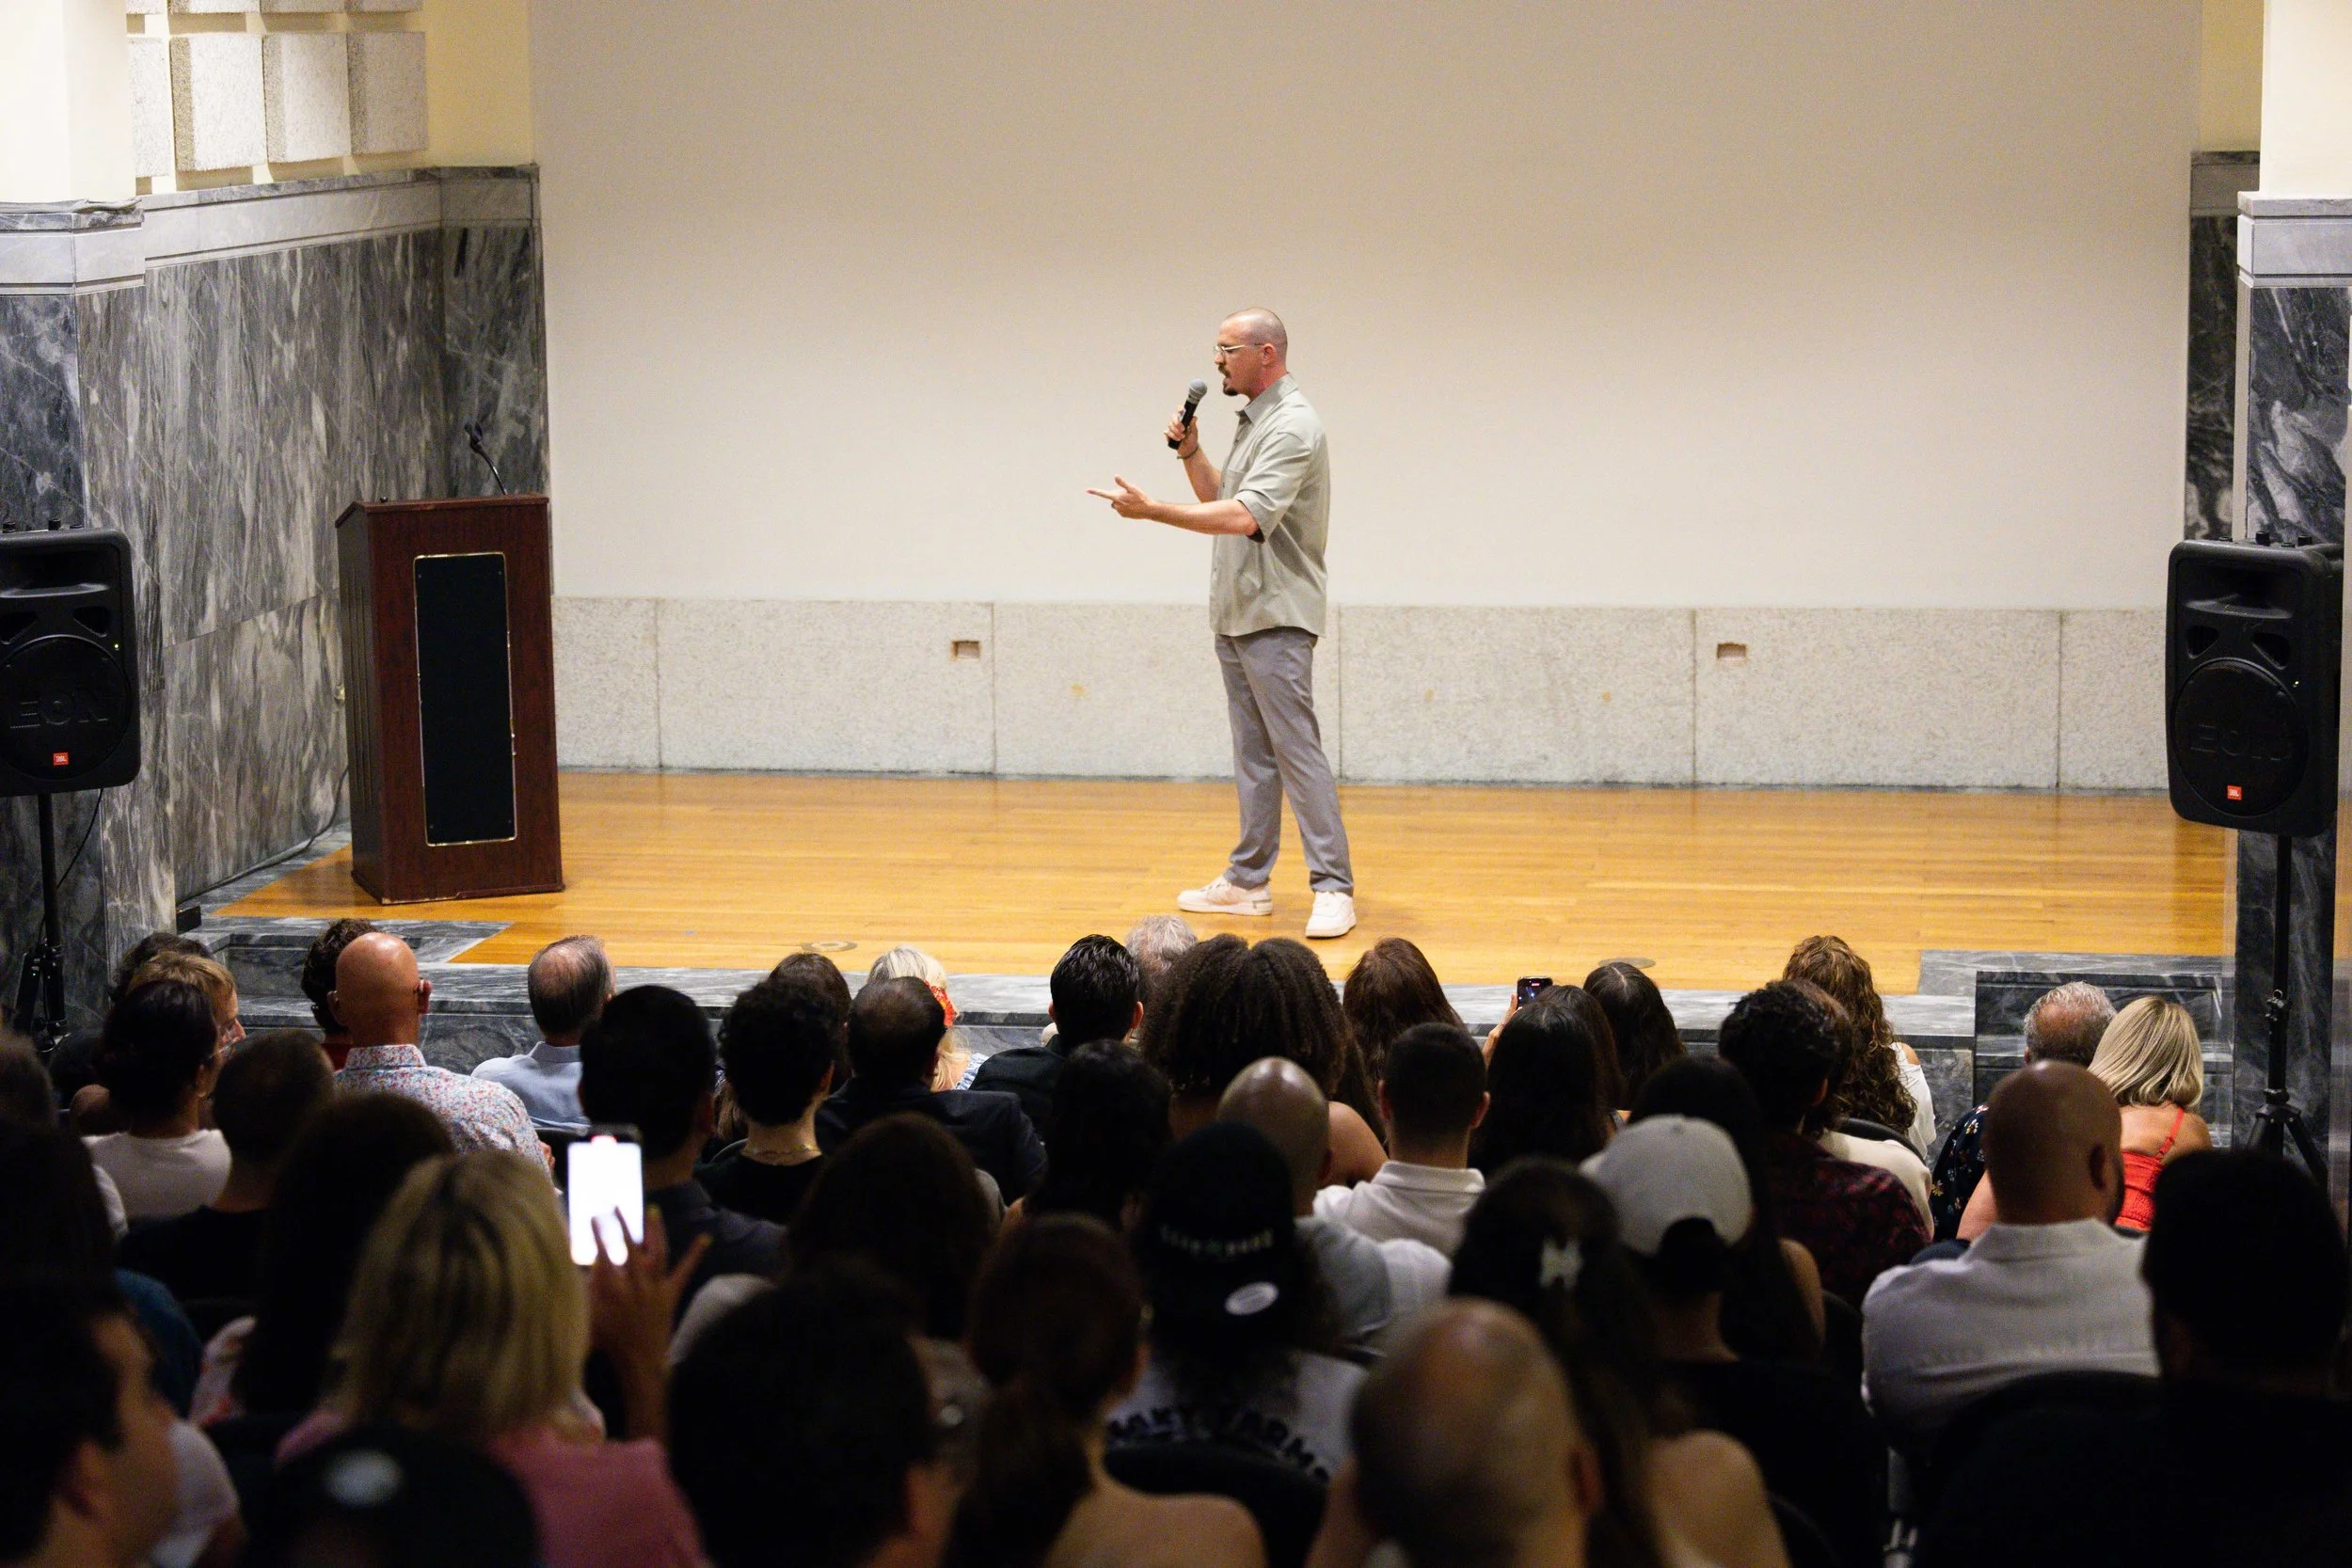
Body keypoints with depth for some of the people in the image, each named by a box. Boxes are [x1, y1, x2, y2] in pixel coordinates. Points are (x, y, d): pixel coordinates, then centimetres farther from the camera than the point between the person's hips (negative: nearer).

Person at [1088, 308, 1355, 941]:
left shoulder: (1292, 426, -16)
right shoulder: (1255, 421, 16)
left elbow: (1244, 516, -27)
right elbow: (1219, 499, 23)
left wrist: (1151, 509, -25)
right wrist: (1191, 453, 6)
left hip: (1275, 619, -10)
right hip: (1237, 617, 10)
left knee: (1297, 751, -11)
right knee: (1253, 754, 12)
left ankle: (1333, 889, -11)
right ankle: (1247, 881, 16)